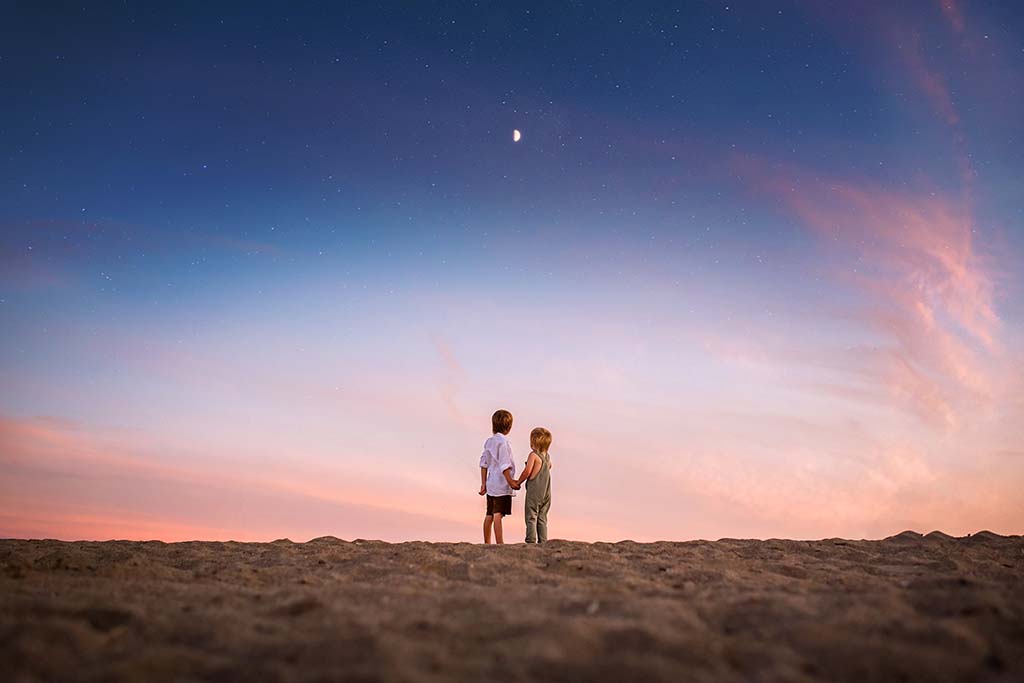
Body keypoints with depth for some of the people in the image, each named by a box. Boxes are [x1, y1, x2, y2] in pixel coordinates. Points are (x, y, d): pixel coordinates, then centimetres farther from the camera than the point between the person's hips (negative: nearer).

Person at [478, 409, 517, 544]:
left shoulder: (489, 441, 11)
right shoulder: (503, 442, -14)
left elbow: (484, 464, 14)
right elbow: (503, 466, -18)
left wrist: (483, 483, 18)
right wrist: (511, 481, -12)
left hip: (491, 484, 8)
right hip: (501, 484, -8)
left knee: (489, 515, 12)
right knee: (498, 515, -9)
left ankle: (486, 543, 18)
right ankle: (499, 543, -9)